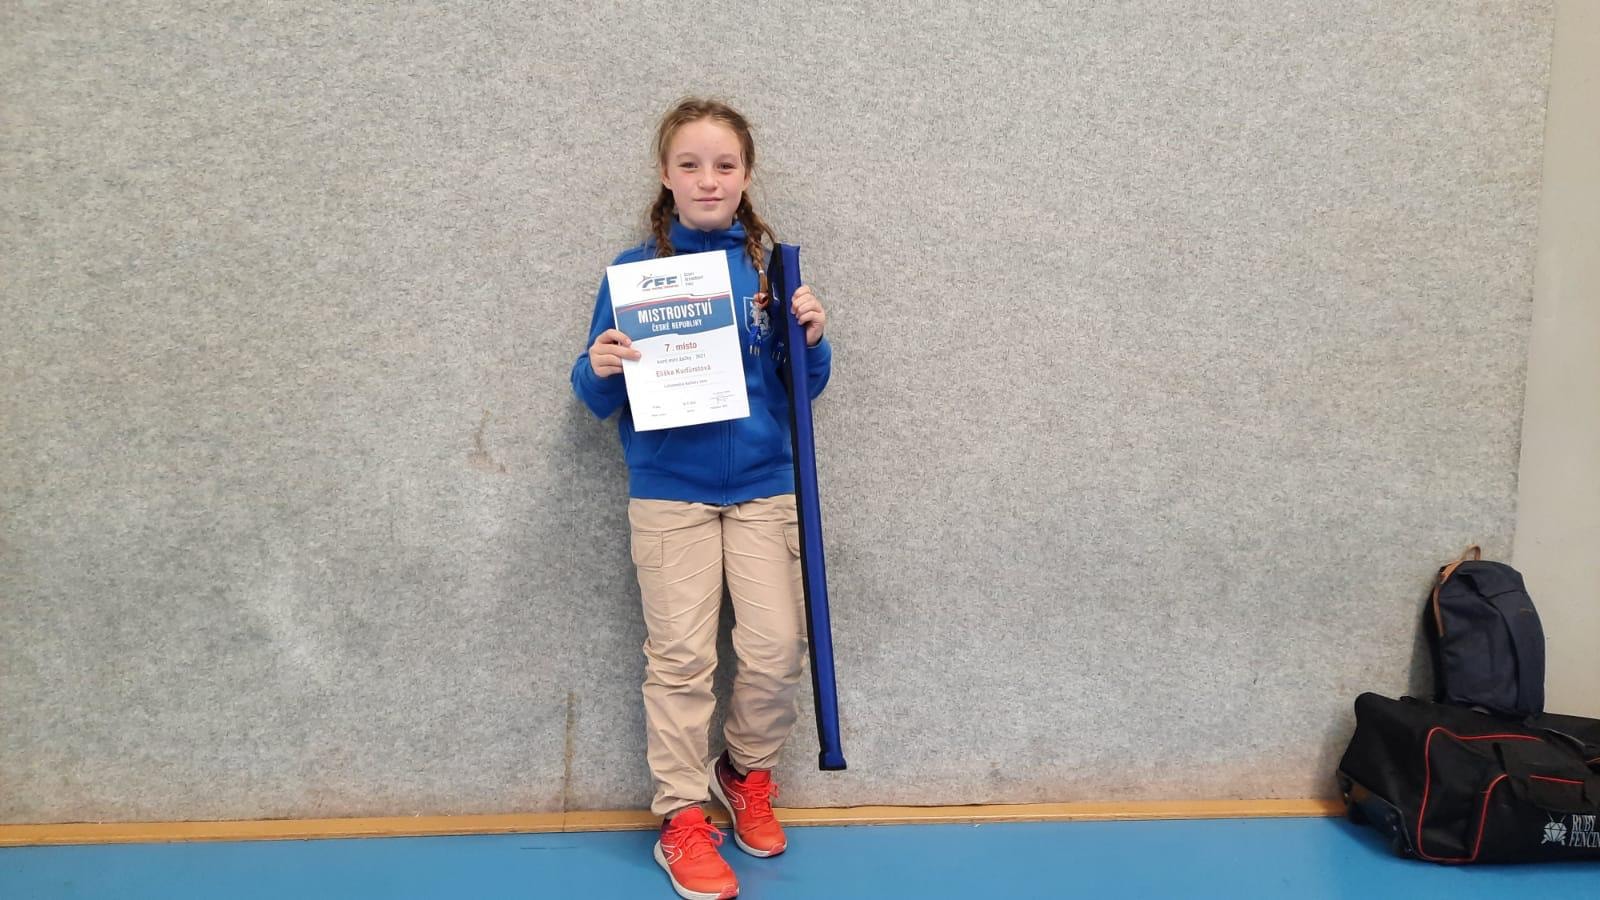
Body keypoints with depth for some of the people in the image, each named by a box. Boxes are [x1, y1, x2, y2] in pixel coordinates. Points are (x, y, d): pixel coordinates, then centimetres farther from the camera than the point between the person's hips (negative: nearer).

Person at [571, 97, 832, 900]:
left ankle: (746, 771, 28)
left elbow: (802, 388, 5)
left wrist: (812, 341, -14)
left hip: (764, 488, 1)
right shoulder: (634, 271, -2)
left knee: (777, 647, 0)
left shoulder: (769, 268, 1)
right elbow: (603, 401, 1)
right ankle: (681, 820, 16)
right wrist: (597, 370, -20)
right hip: (668, 493, -1)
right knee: (680, 658, 1)